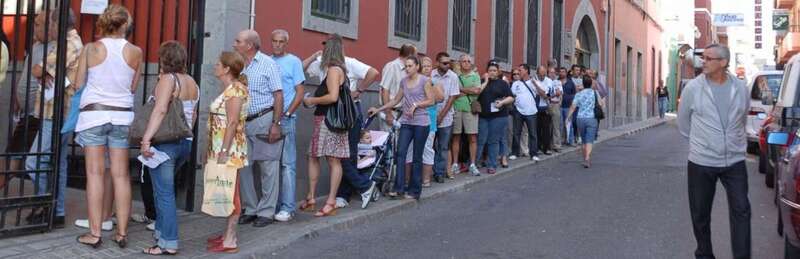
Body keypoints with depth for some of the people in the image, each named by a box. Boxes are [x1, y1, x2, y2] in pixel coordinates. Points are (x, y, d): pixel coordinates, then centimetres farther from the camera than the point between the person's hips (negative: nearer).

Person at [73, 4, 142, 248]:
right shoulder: (135, 52, 0)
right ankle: (122, 233, 10)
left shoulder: (91, 48, -2)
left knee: (95, 173, 2)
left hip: (94, 112, -1)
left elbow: (78, 84, 4)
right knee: (121, 175, 5)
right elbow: (133, 87, 8)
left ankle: (94, 233, 3)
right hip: (122, 114, 1)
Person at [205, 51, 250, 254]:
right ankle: (228, 234, 23)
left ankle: (230, 241, 0)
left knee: (230, 193, -5)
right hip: (222, 148, 10)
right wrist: (212, 150, 21)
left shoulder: (235, 89, -14)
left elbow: (233, 123, -20)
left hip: (230, 149, -10)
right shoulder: (229, 88, 16)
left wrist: (224, 152, -23)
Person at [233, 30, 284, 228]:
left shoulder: (268, 64, -4)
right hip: (244, 122, 6)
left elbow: (278, 95, -8)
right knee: (244, 167, 8)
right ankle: (250, 209, 20)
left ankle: (266, 212, 7)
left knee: (268, 167, 0)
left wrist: (276, 124, -14)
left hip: (264, 120, -6)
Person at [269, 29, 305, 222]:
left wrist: (286, 114, -9)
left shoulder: (293, 61, 2)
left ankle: (287, 208, -3)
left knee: (287, 164, -4)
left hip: (286, 119, -5)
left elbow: (300, 92, -1)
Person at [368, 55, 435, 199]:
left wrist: (415, 105, -15)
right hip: (406, 123, 5)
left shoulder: (424, 81, -2)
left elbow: (431, 100, -4)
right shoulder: (403, 81, 12)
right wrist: (378, 110, 11)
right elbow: (396, 101, 16)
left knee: (417, 157, 1)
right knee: (400, 153, -7)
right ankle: (398, 188, -4)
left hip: (421, 123, -4)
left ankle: (414, 191, 9)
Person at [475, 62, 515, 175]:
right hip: (483, 116, 1)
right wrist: (486, 81, -5)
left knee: (494, 141, 2)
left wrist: (502, 102, -15)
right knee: (480, 140, -1)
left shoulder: (503, 83, 7)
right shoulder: (483, 82, 11)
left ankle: (492, 165, 9)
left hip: (498, 116, -1)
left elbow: (511, 98, 3)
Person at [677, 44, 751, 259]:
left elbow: (742, 120, 16)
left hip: (735, 161, 1)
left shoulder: (741, 88, 1)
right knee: (700, 214, 7)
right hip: (701, 163, -1)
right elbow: (683, 121, 6)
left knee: (741, 211, 0)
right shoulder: (693, 88, -6)